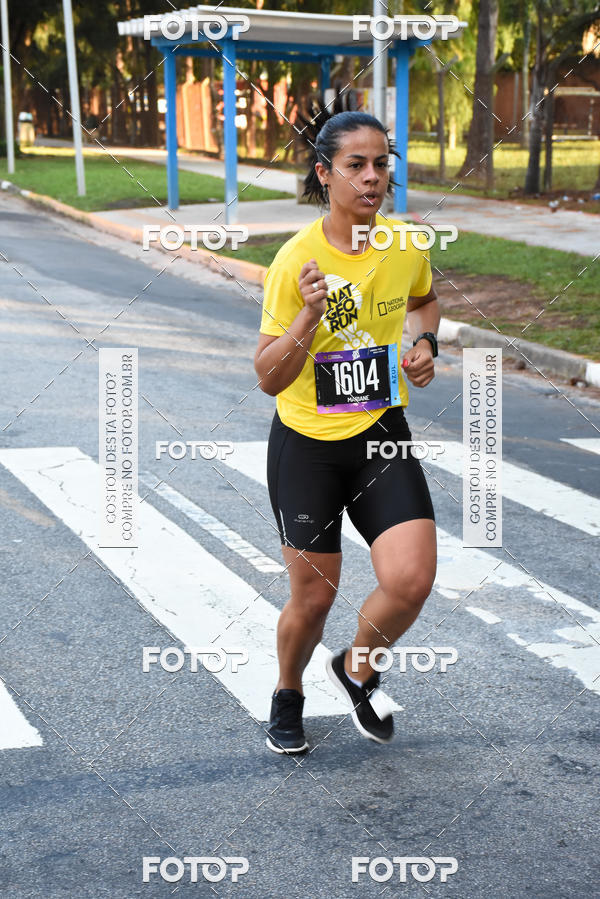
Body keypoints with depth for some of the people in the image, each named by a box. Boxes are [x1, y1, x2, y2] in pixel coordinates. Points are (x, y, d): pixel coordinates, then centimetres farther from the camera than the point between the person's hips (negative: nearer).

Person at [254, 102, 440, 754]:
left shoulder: (407, 245, -4)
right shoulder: (296, 259, -15)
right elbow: (268, 378, -14)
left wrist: (425, 343, 1)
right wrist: (309, 316, -29)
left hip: (382, 437, 3)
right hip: (306, 445, -3)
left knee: (411, 580, -13)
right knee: (312, 598, 6)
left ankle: (357, 670, 20)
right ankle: (287, 696, 39)